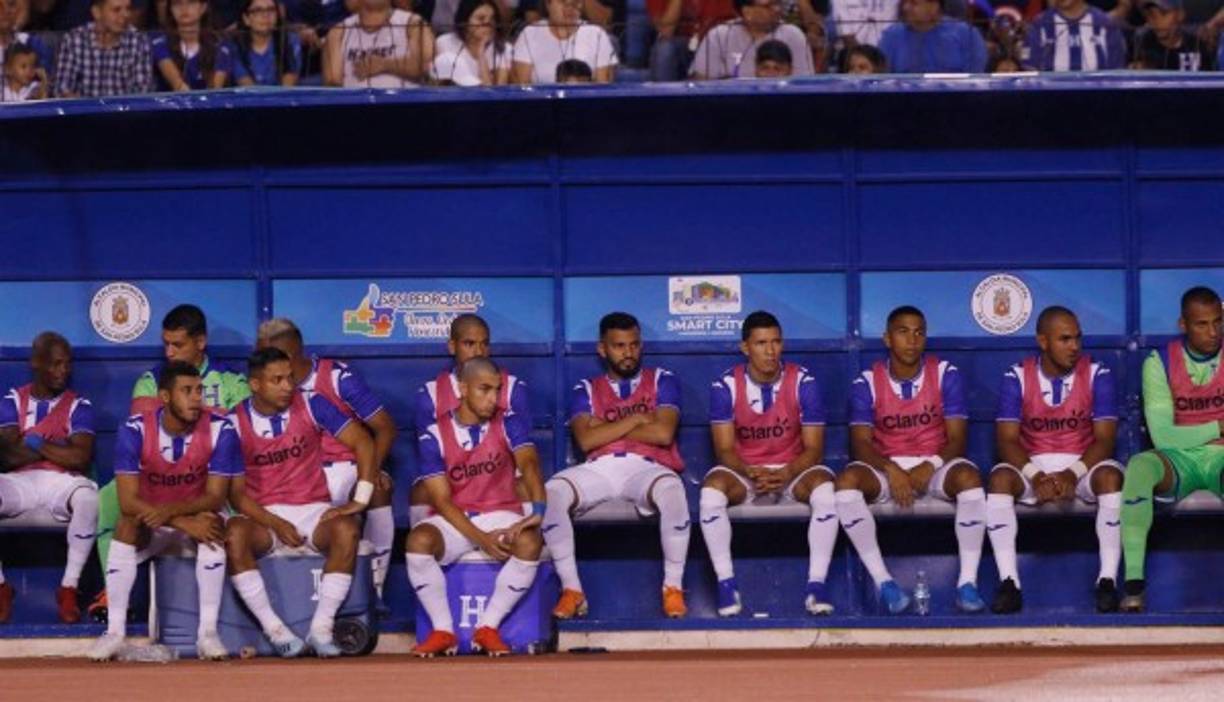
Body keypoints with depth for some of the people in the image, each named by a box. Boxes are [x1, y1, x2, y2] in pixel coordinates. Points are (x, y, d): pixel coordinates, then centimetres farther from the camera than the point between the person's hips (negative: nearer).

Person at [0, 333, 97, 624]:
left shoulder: (78, 406, 7)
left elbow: (81, 458, -9)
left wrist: (37, 444, -4)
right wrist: (59, 449, -5)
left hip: (61, 483, -1)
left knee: (88, 497, -37)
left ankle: (69, 588, -23)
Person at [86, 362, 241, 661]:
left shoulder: (220, 431, -17)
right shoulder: (134, 431, -19)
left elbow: (215, 498, -17)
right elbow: (128, 500, -24)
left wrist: (171, 511, -36)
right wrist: (185, 523, -34)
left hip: (195, 517, 0)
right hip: (151, 522, 0)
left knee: (213, 523, -32)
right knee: (127, 525, -31)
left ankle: (207, 633, -32)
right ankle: (114, 632, -27)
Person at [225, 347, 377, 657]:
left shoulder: (310, 406, -3)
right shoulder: (236, 423, -4)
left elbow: (363, 442, -4)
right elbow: (236, 492, -4)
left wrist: (360, 501, -14)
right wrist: (275, 524, -19)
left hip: (313, 510, 0)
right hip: (263, 516, 0)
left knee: (346, 530, -33)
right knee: (234, 533, -34)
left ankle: (321, 630, -28)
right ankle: (275, 631, -29)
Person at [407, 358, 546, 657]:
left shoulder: (507, 426, -2)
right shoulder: (435, 437, -4)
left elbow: (529, 464, -20)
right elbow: (442, 500, -8)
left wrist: (538, 510, -41)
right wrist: (481, 539, -22)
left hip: (501, 515, 0)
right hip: (453, 520, 0)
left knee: (530, 542, -33)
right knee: (419, 540, -33)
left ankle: (488, 627, -17)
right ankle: (442, 630, -17)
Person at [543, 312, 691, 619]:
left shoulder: (661, 381, 15)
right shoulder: (586, 391, 19)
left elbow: (663, 433, -3)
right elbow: (586, 440, 0)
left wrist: (608, 429, 2)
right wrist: (636, 420, 1)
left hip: (647, 467, -1)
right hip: (599, 469, 2)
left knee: (672, 490, -38)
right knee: (552, 492, -30)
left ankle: (673, 587, -22)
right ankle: (571, 589, -20)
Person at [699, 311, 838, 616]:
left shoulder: (802, 382, -6)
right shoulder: (726, 386, -6)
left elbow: (813, 448, -6)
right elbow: (725, 449, -7)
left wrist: (786, 474, -27)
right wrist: (752, 474, -28)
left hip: (793, 473, 0)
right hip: (744, 474, 0)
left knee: (825, 489, -33)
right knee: (712, 489, -33)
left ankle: (816, 585, -27)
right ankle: (726, 584, -23)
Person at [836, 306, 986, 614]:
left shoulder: (946, 375, -2)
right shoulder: (867, 383, -2)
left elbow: (957, 439, -4)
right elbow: (860, 444, -7)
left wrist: (929, 468, -22)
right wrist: (891, 471, -26)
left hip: (935, 465, 0)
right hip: (886, 467, 0)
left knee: (969, 477, -34)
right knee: (847, 480, -31)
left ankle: (967, 583, -32)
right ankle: (883, 582, -29)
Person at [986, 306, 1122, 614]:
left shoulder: (1097, 375, -3)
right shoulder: (1017, 377, -3)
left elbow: (1105, 439, -9)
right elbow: (1006, 439, -8)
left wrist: (1073, 474, -26)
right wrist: (1036, 477, -26)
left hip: (1083, 466, 0)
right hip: (1032, 467, 0)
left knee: (1111, 475, -33)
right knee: (1000, 477, -31)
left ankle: (1108, 579, -31)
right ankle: (1009, 582, -32)